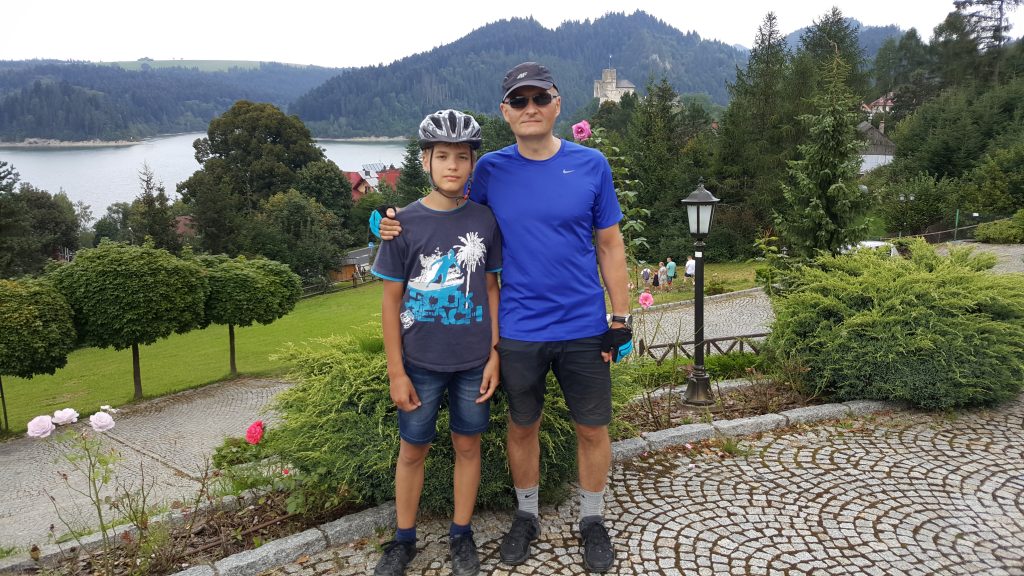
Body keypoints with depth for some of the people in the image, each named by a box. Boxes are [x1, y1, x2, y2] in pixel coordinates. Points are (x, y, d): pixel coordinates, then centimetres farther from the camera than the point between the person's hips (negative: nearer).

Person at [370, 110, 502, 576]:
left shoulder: (485, 220, -2)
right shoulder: (404, 223, -7)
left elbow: (491, 288, 5)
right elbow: (391, 300, -4)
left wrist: (494, 353, 0)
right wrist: (396, 371, -6)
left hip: (473, 362, 1)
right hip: (420, 362, -1)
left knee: (467, 445, 12)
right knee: (412, 449, 11)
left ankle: (461, 535, 31)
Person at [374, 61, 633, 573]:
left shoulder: (591, 165, -3)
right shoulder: (491, 170, -2)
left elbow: (609, 245, 2)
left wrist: (621, 318, 0)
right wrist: (401, 229, -7)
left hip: (585, 328, 0)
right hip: (519, 330, 0)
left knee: (592, 427, 12)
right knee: (522, 426, 15)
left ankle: (593, 521, 35)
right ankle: (526, 517, 38)